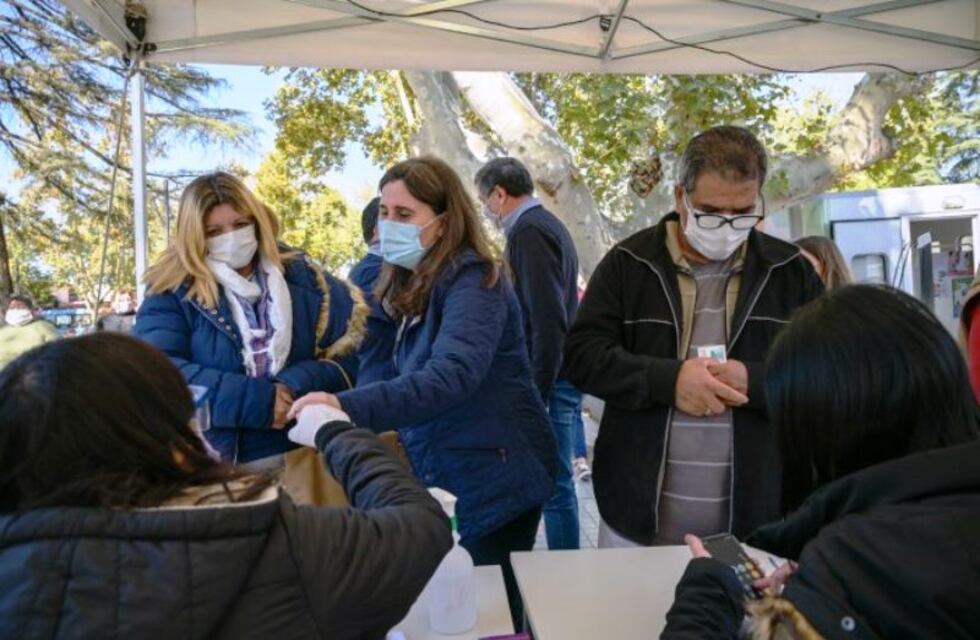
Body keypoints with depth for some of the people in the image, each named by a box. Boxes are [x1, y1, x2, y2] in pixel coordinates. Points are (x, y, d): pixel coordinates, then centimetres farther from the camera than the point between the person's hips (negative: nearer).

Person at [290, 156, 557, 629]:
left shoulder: (472, 281, -19)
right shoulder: (414, 285, 8)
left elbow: (452, 375, -35)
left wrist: (349, 408, -43)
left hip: (492, 483, -8)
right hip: (441, 482, 8)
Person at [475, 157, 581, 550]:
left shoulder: (528, 231, -13)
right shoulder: (549, 224, 17)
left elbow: (547, 321, -21)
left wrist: (536, 393, -20)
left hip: (548, 379, -10)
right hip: (560, 376, 10)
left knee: (554, 483, -2)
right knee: (556, 480, 15)